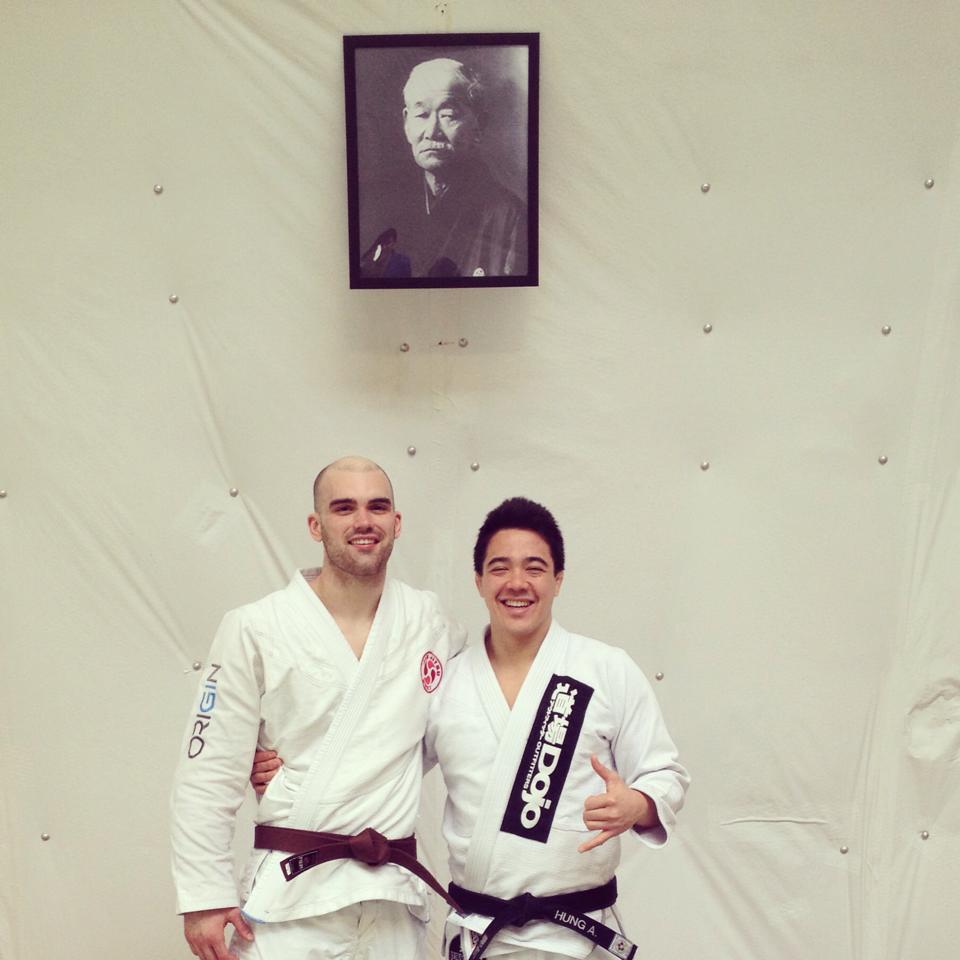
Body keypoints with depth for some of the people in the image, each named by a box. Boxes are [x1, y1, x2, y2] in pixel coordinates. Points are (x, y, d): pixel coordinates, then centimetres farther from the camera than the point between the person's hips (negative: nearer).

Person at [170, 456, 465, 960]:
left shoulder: (429, 620, 4)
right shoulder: (254, 629, -6)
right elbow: (208, 774, -4)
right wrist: (204, 897, -6)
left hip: (395, 893, 3)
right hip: (291, 892, -3)